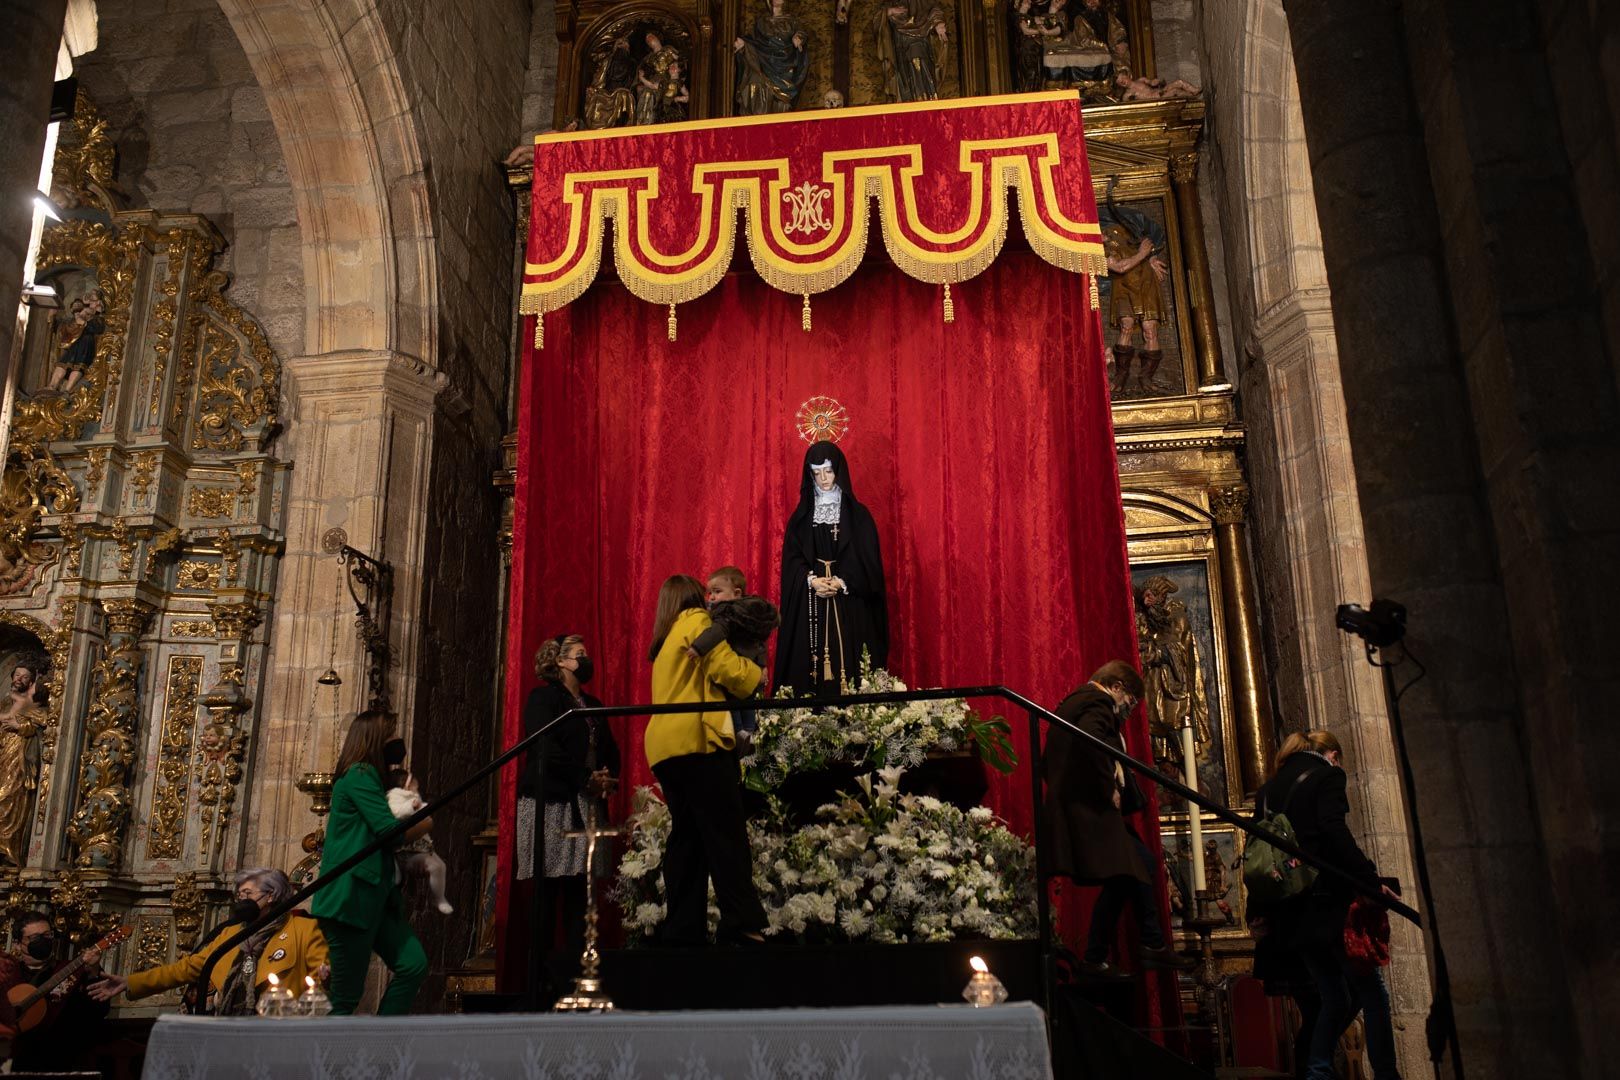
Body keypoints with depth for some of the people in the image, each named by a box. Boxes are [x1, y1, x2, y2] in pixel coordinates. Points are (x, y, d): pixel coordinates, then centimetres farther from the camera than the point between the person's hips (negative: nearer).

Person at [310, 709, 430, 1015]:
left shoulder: (368, 777, 20)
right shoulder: (360, 775, -10)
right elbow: (390, 832, -15)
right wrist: (426, 823, 4)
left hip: (376, 895, 9)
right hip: (352, 896, -9)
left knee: (414, 964, -1)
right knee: (347, 995, -4)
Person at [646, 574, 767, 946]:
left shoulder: (664, 641, 28)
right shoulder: (697, 621, 2)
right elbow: (728, 669, -9)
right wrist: (757, 673, 9)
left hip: (663, 747, 9)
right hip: (697, 740, -9)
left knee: (686, 839, 8)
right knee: (727, 837, -11)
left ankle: (682, 931, 5)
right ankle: (743, 928, -17)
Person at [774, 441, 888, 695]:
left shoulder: (858, 515, 4)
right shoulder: (801, 516, 10)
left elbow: (868, 559, -1)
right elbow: (792, 559, 4)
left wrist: (842, 582, -15)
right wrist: (812, 580, -14)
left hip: (849, 608, -1)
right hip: (810, 608, 2)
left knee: (847, 661, -7)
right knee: (809, 662, -3)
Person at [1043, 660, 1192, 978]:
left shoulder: (1074, 703, 23)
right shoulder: (1096, 703, -8)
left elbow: (1048, 760, 22)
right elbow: (1090, 739, -30)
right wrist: (1109, 789, -19)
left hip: (1077, 806, 11)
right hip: (1090, 811, -11)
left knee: (1142, 863, 17)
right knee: (1120, 879, -10)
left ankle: (1154, 946, 21)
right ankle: (1094, 960, -2)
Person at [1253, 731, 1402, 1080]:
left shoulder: (1268, 790, 18)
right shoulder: (1327, 775, 0)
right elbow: (1335, 831, -16)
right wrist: (1371, 880, -17)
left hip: (1291, 911, 6)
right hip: (1329, 901, -6)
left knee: (1333, 996, 12)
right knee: (1371, 991, 2)